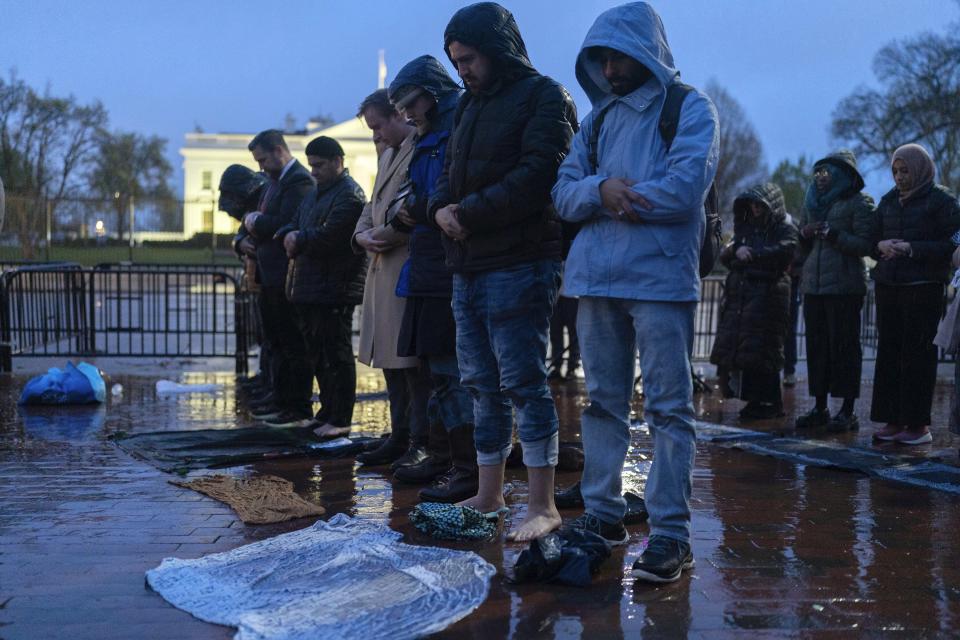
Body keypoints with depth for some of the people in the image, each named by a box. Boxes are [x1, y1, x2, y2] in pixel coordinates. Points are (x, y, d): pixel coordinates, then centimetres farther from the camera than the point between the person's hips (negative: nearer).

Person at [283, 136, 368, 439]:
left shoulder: (350, 195, -11)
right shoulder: (314, 194, 21)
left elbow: (328, 237, -21)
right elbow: (291, 229, 20)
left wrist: (298, 240, -5)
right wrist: (291, 238, -4)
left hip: (335, 288, -9)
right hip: (308, 287, 9)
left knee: (337, 355, -4)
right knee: (318, 356, 14)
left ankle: (340, 419, 1)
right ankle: (327, 412, 23)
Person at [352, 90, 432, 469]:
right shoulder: (388, 155, 23)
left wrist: (396, 234, -15)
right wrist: (363, 235, 5)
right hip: (382, 270, 10)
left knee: (413, 361, -7)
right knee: (390, 360, 12)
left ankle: (422, 443, 0)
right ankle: (399, 437, 20)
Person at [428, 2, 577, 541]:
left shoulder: (544, 97, -6)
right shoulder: (472, 105, 20)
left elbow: (536, 178, -18)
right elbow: (451, 174, 21)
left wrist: (468, 213, -14)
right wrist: (442, 207, -2)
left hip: (519, 266, -9)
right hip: (468, 267, 9)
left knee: (523, 381, -7)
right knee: (482, 383, 13)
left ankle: (543, 505, 0)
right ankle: (489, 494, 23)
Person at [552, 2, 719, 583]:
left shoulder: (690, 108, 0)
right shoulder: (600, 119, 17)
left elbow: (683, 190, -15)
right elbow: (564, 193, 8)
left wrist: (610, 195, -5)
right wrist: (601, 190, -13)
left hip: (660, 278, -6)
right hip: (597, 277, 6)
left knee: (669, 408, -3)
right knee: (604, 402, 11)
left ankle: (671, 533, -1)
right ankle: (602, 513, 21)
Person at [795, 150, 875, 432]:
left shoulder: (859, 203, -2)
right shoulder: (813, 202, 18)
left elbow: (864, 245, -9)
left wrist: (832, 234, -18)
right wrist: (805, 234, 1)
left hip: (844, 286, -6)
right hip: (813, 284, 6)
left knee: (844, 346, -4)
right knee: (816, 345, 7)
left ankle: (848, 411, 1)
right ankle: (820, 407, 13)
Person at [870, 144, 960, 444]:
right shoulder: (888, 200, 15)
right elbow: (872, 238, 18)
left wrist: (912, 248, -17)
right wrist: (881, 245, -5)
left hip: (923, 287, -6)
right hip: (888, 285, 6)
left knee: (918, 354, -6)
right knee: (889, 352, 3)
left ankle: (918, 424, -1)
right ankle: (894, 420, 9)